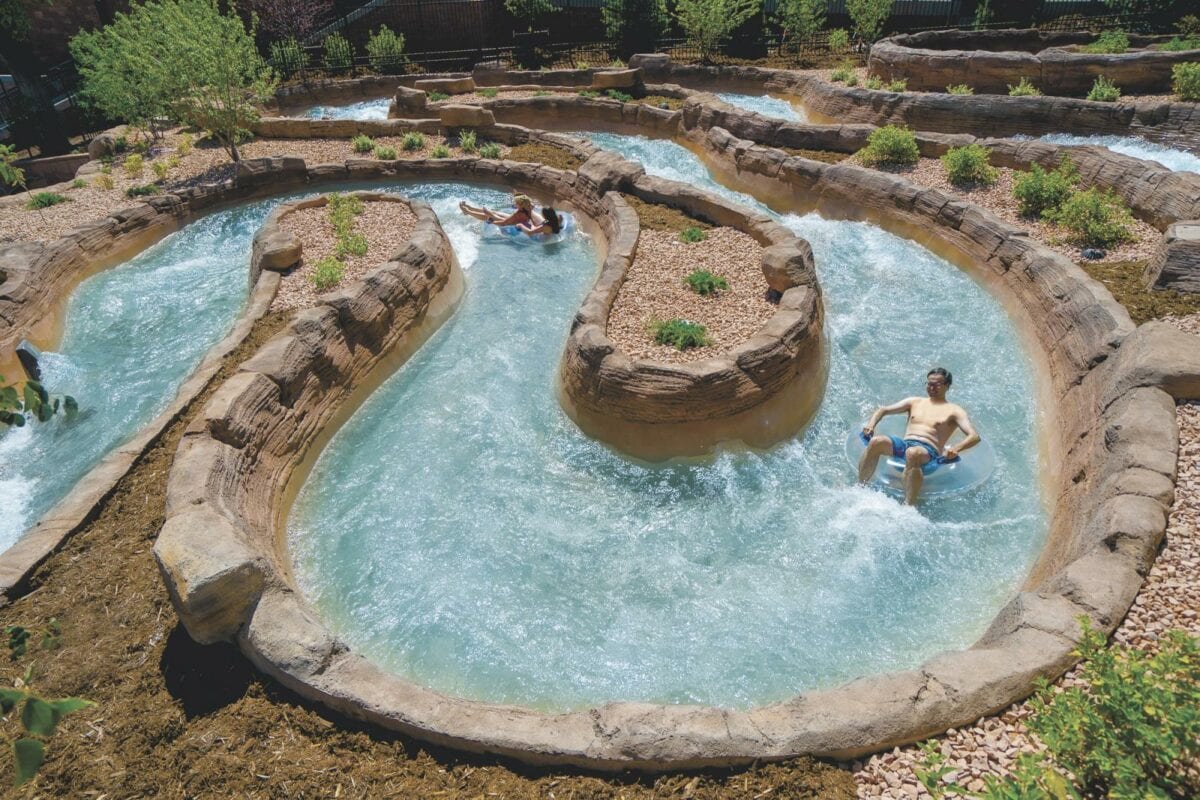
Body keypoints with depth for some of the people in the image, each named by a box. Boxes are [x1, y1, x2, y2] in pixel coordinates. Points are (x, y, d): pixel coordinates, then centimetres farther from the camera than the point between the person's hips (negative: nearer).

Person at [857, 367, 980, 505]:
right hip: (903, 445, 4)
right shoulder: (915, 402, 27)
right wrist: (871, 424, 3)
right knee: (876, 441, -28)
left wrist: (955, 449, -21)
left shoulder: (954, 411, 14)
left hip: (928, 451, -4)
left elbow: (974, 437, 1)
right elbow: (883, 410, 26)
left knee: (912, 453, -41)